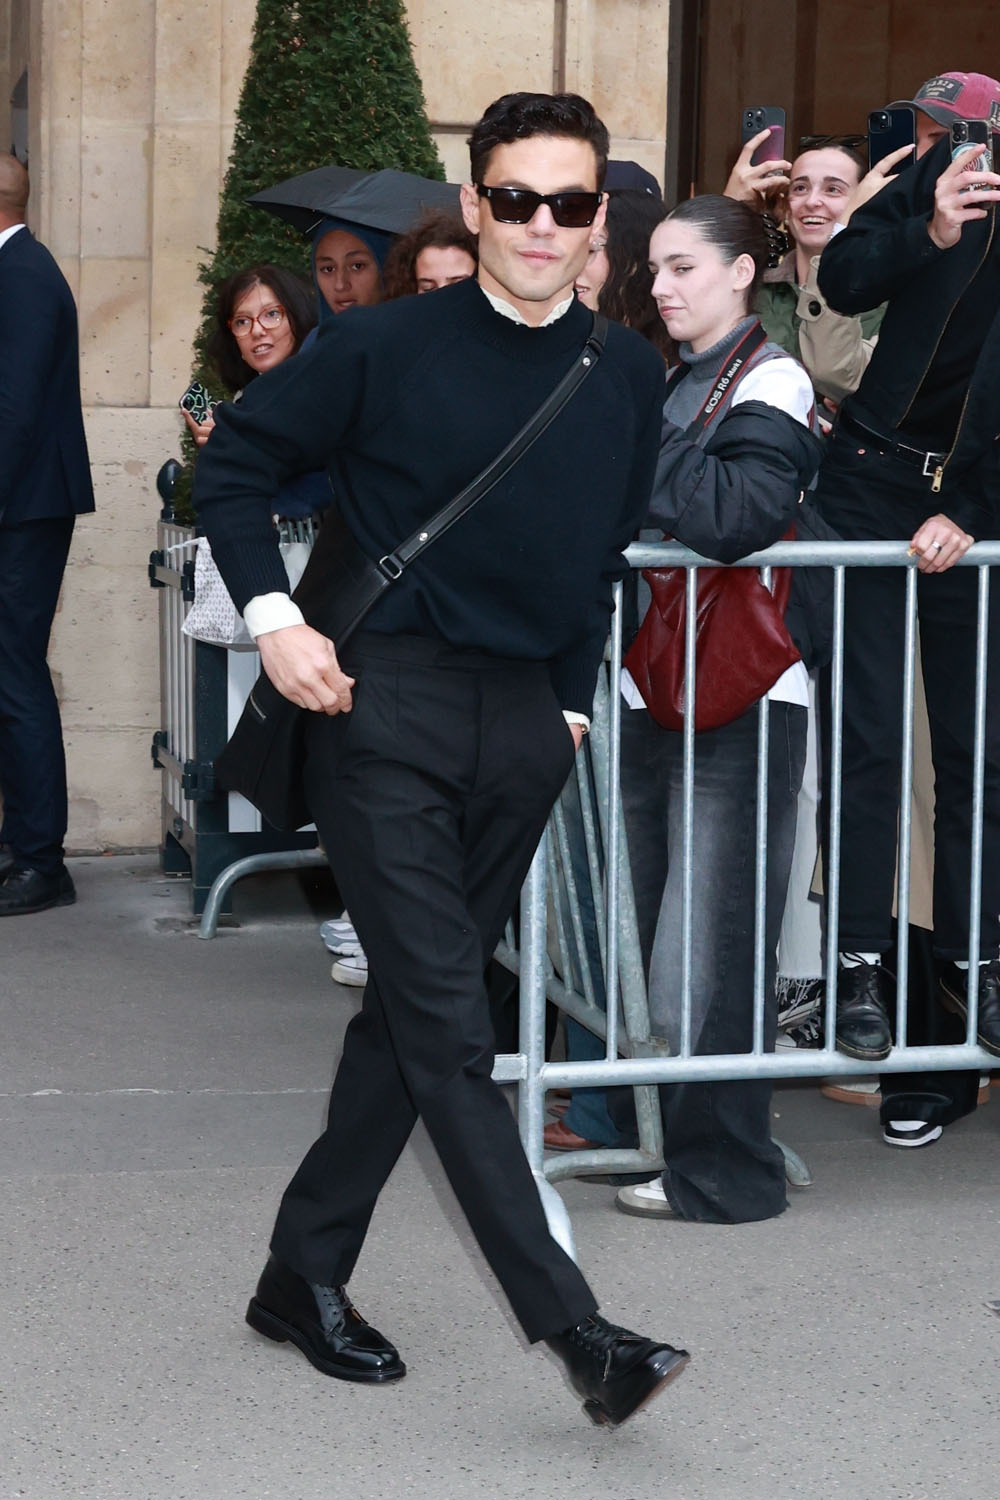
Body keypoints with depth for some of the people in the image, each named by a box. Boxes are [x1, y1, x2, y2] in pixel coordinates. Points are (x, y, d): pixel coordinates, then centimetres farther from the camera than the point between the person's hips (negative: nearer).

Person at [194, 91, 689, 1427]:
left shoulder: (627, 376, 5)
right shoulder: (387, 347, -6)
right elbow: (237, 461, 2)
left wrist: (572, 703, 13)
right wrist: (272, 617, -9)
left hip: (525, 723, 5)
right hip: (387, 705, -4)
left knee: (410, 1014, 12)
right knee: (449, 1028, -10)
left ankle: (306, 1275, 25)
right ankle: (576, 1331, -11)